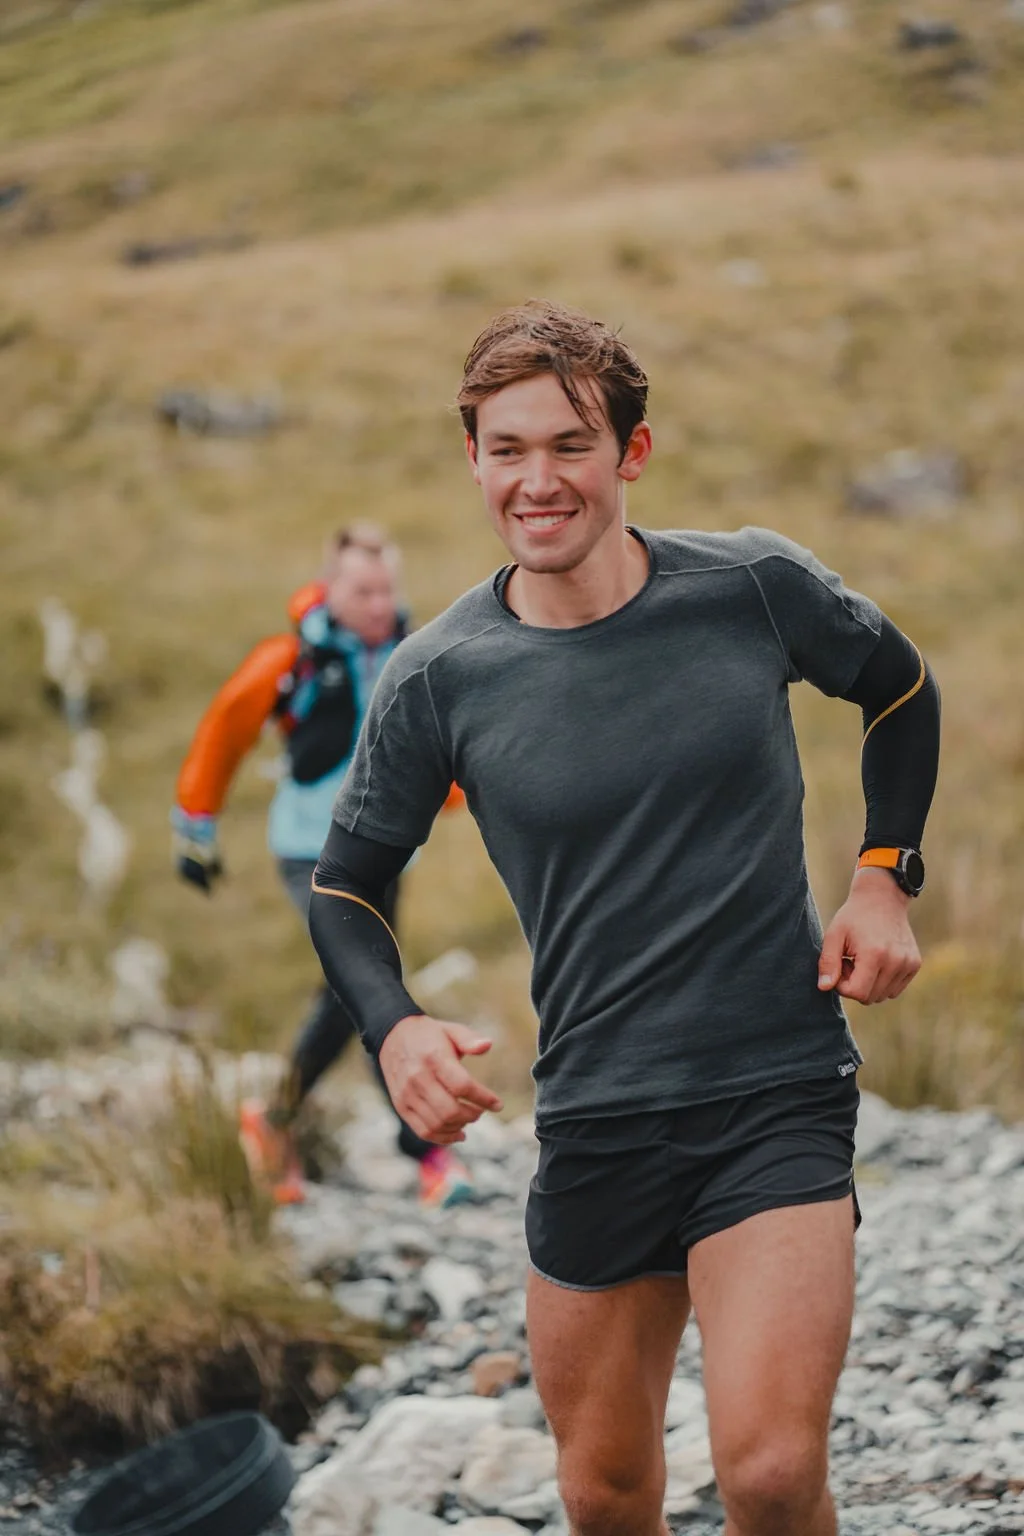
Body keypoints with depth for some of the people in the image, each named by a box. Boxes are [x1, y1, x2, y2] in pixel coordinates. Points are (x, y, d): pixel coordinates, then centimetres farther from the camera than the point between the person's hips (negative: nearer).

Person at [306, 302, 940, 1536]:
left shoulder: (756, 587, -5)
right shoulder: (437, 679, -5)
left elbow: (900, 689, 14)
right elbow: (346, 883, 7)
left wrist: (884, 876, 2)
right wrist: (395, 1027, -12)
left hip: (780, 1097, -2)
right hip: (592, 1123, 2)